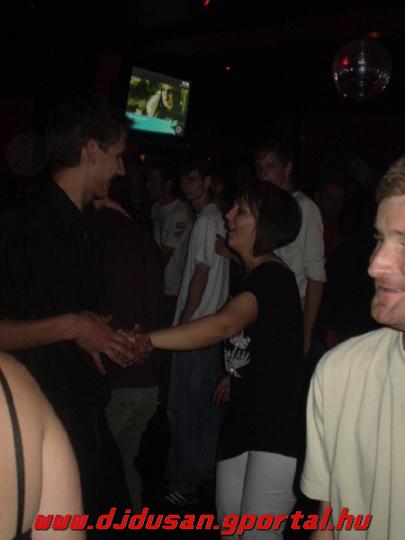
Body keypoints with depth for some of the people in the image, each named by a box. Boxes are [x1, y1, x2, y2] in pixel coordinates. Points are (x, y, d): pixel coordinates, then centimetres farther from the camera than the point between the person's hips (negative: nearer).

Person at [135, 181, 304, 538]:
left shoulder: (274, 277, -18)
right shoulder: (256, 276, 12)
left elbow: (225, 325, -37)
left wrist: (144, 340, -43)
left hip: (280, 425, -9)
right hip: (245, 417, 9)